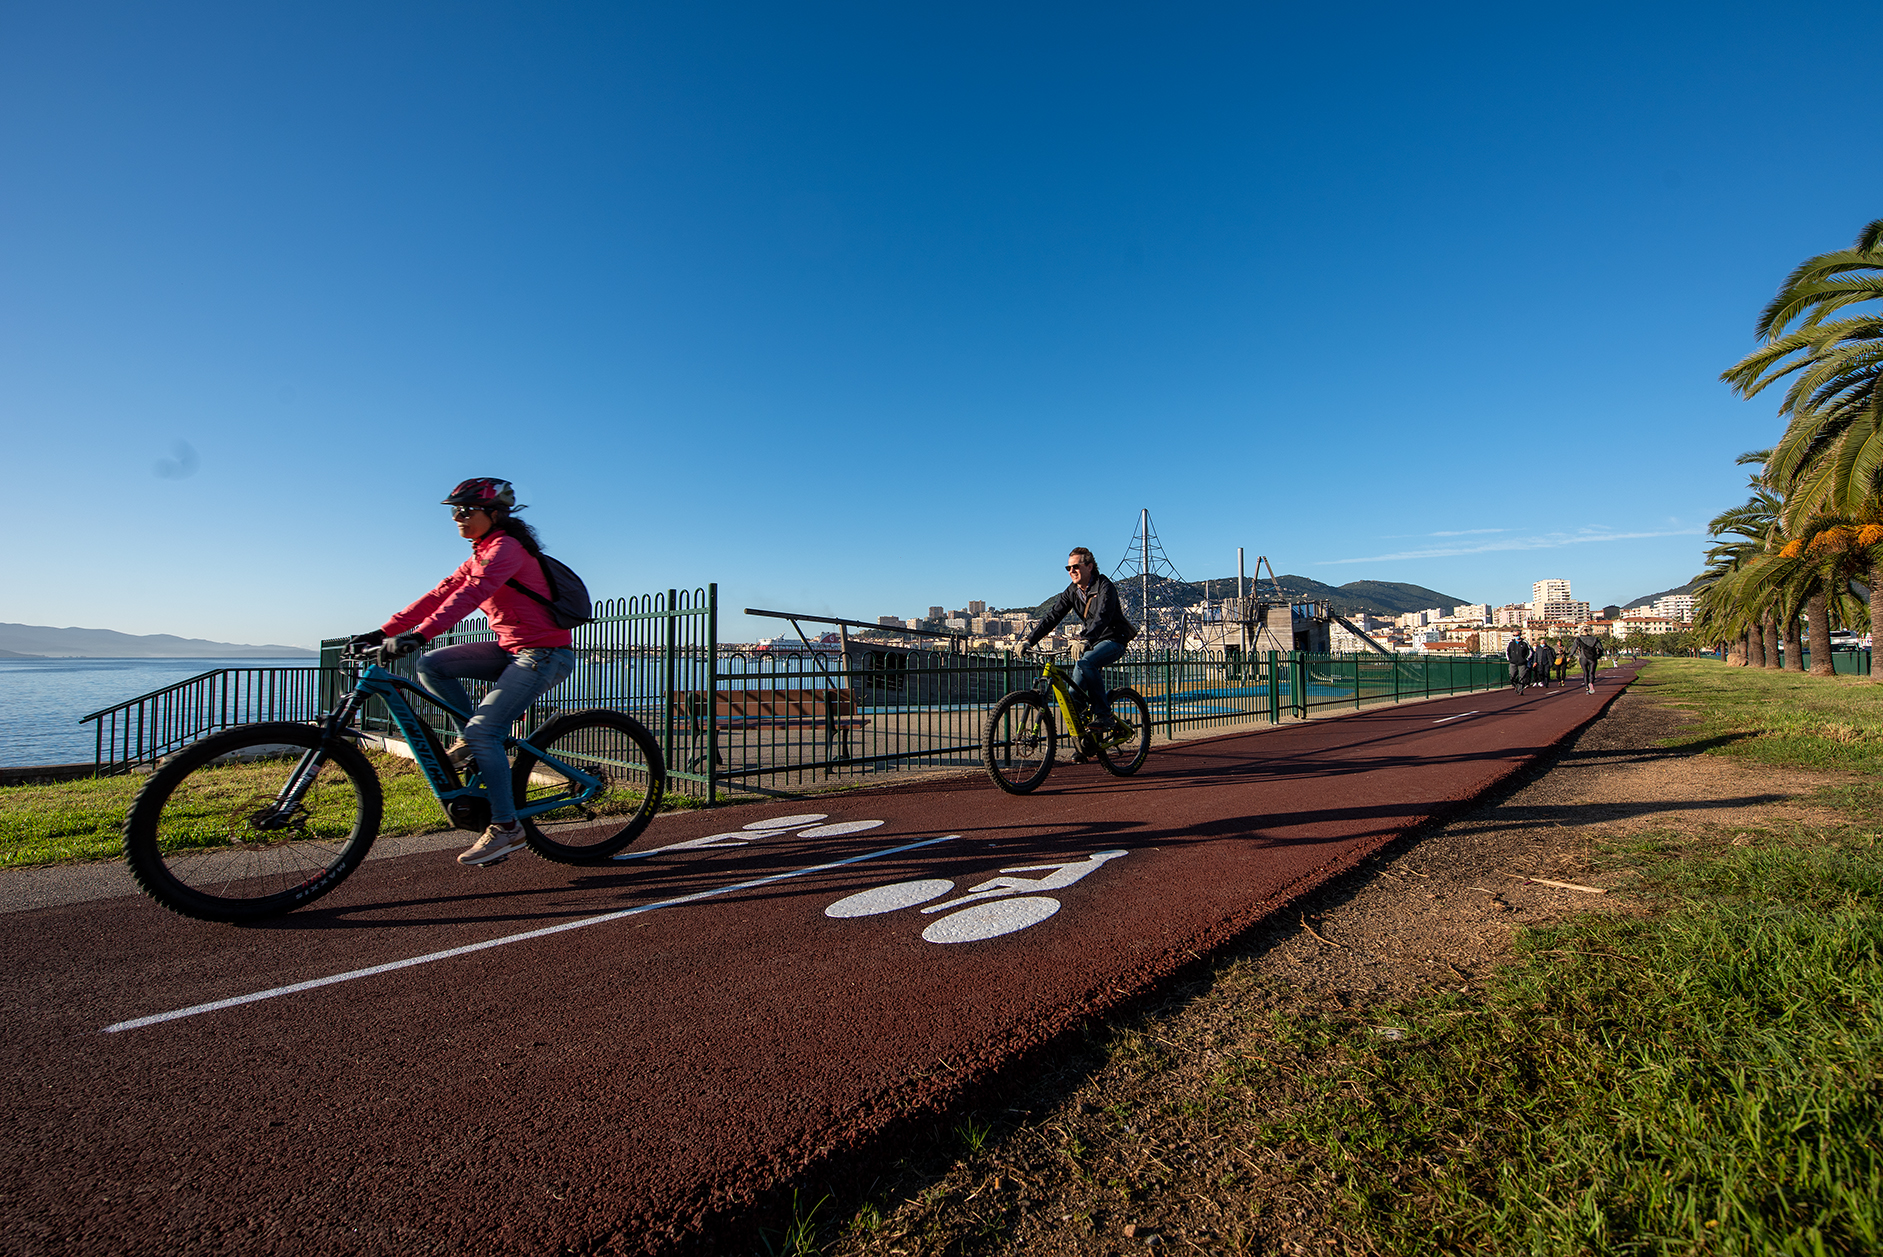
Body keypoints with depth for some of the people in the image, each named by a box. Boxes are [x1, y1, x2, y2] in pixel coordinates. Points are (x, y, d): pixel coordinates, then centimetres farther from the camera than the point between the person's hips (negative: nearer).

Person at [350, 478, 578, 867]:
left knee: (484, 732, -17)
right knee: (430, 665, -1)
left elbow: (470, 594, -28)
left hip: (545, 654, -9)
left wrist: (418, 635, -37)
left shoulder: (506, 548, -13)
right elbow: (440, 595, 11)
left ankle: (506, 827, -7)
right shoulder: (481, 555, 16)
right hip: (511, 649, 9)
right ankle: (472, 737, 11)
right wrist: (383, 632, 3)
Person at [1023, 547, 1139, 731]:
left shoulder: (1105, 587, -18)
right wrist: (1030, 640, -14)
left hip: (1113, 640, -7)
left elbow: (1102, 617, -35)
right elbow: (1052, 616, -3)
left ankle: (1103, 715, -23)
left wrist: (1084, 640, -51)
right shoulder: (1073, 591, 2)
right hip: (1093, 641, 7)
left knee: (1085, 664, -33)